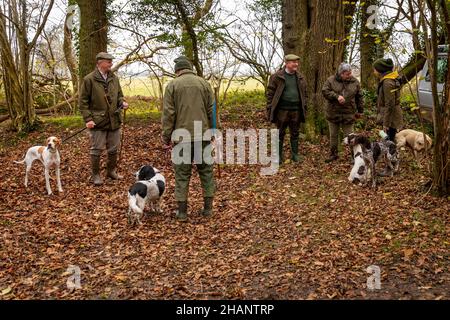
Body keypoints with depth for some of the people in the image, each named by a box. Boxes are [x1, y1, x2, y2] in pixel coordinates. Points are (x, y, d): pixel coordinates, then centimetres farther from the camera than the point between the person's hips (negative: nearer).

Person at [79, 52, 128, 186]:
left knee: (114, 149, 13)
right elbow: (83, 101, -7)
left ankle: (111, 171, 30)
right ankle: (96, 175, 16)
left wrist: (122, 102, -2)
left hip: (114, 120, 5)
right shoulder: (89, 79, -7)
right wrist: (88, 119, -13)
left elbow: (119, 95, 21)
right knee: (96, 149, 3)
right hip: (97, 122, -5)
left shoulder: (114, 78, 9)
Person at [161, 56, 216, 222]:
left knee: (182, 174, 6)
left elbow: (168, 114, -4)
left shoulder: (172, 85, 1)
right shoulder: (203, 82, 6)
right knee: (206, 171, 12)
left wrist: (166, 137, 3)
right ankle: (208, 208, 16)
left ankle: (182, 211, 8)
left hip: (182, 137, -1)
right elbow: (211, 111, 4)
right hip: (203, 135, 2)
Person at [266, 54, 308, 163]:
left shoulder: (300, 78, 10)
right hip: (282, 110, -4)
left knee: (295, 133, 11)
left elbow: (304, 94, 15)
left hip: (296, 110, 4)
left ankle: (295, 154, 22)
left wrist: (304, 107, 8)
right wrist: (270, 108, -8)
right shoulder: (277, 77, -4)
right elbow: (270, 93, -4)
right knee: (280, 134, 4)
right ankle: (279, 156, 13)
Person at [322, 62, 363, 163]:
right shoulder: (331, 80, -4)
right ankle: (333, 154, 24)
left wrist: (360, 111, 10)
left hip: (348, 114, -1)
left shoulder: (355, 82, 1)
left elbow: (359, 97, 8)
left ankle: (354, 155, 10)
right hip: (333, 113, 1)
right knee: (333, 135, 11)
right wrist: (337, 96, -23)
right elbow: (325, 91, -11)